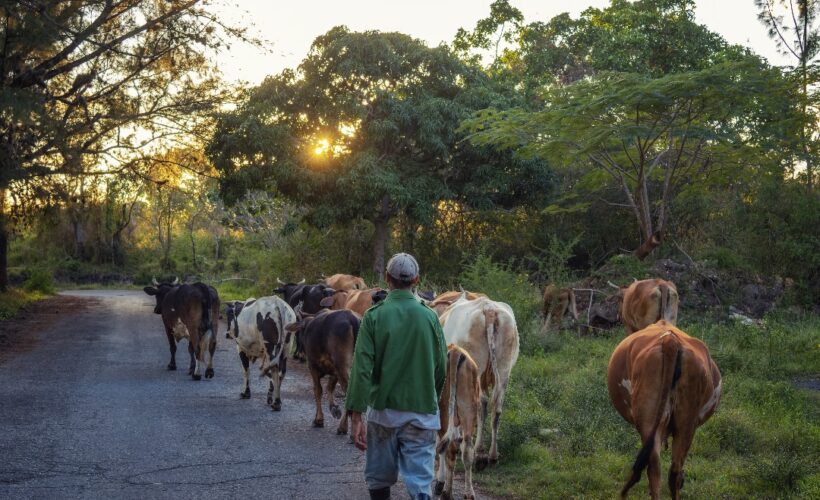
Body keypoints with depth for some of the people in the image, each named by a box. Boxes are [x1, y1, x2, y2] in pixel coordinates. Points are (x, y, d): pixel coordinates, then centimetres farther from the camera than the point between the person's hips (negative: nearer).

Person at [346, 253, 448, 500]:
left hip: (383, 410, 0)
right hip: (422, 412, 0)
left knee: (379, 480, 14)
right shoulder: (429, 316, -2)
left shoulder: (374, 316, -6)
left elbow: (362, 368, -11)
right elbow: (441, 368, 4)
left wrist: (356, 417, -9)